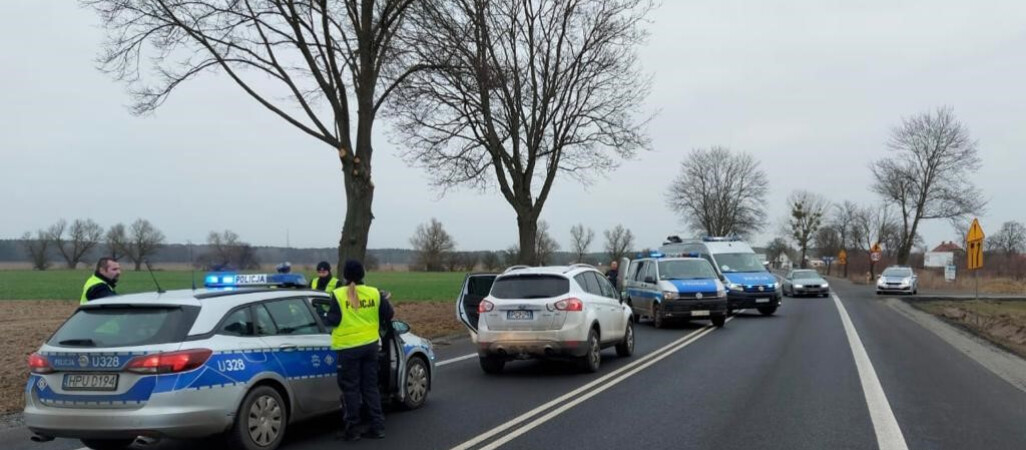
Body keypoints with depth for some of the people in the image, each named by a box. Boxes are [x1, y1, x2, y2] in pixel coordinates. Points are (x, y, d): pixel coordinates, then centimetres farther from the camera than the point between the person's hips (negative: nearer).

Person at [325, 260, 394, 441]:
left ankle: (352, 429, 9)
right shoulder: (374, 293, 0)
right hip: (370, 345, 4)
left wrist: (326, 319, 10)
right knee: (371, 386, 13)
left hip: (348, 347, -4)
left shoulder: (338, 295, -11)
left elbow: (332, 320, -12)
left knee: (351, 388, 5)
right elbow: (388, 314, 5)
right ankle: (377, 426, 14)